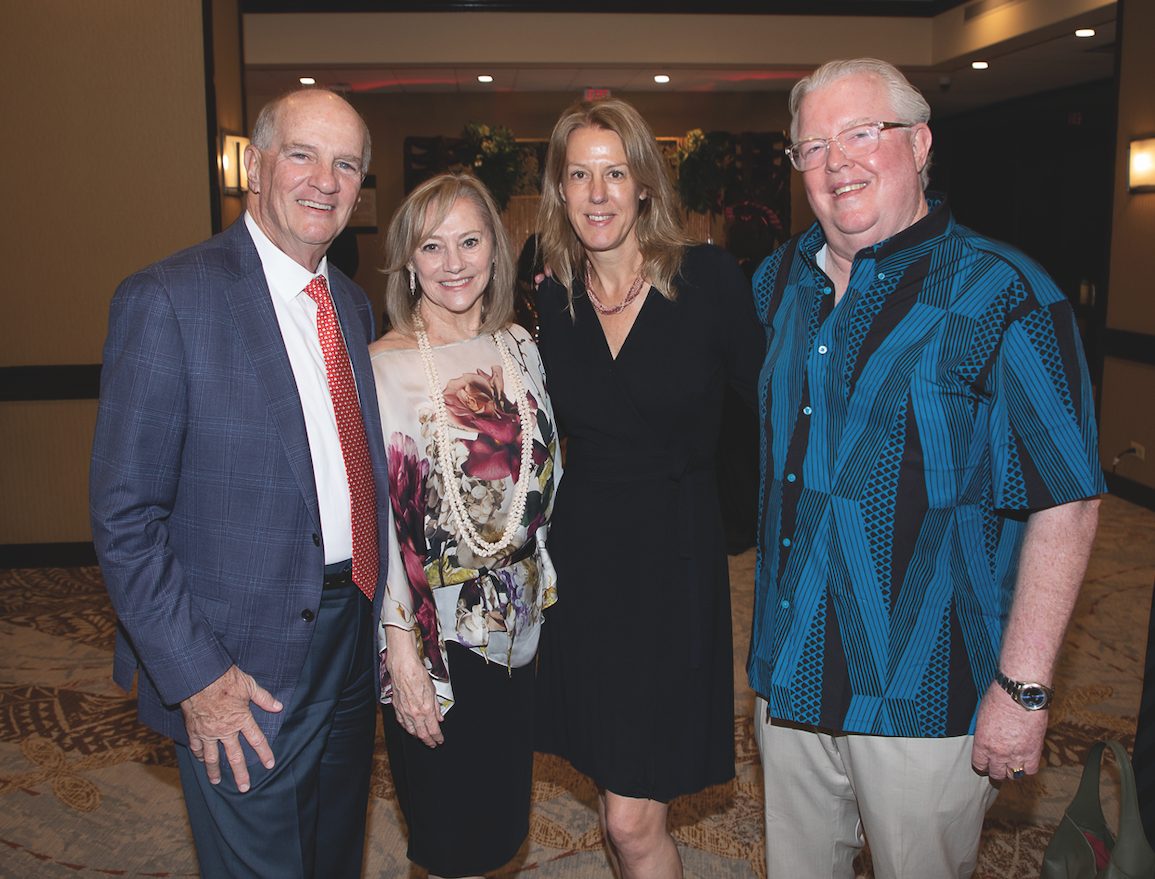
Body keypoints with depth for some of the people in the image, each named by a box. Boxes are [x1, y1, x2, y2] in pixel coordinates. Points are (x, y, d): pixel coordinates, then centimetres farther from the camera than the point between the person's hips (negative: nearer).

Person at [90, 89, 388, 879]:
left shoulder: (354, 305, 7)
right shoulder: (168, 300, -15)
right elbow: (125, 517, -15)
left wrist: (382, 617, 6)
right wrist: (196, 676, -17)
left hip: (354, 643, 7)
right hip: (244, 673, -6)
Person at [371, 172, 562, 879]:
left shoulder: (521, 347, 4)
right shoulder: (381, 367, -12)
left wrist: (544, 581, 10)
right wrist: (401, 651, -15)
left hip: (520, 624, 5)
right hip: (436, 632, -5)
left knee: (504, 818, 18)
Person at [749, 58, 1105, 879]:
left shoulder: (1004, 295, -13)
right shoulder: (781, 279, 5)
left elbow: (1065, 502, -15)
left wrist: (1023, 686, -16)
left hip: (925, 695, -5)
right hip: (790, 673, 6)